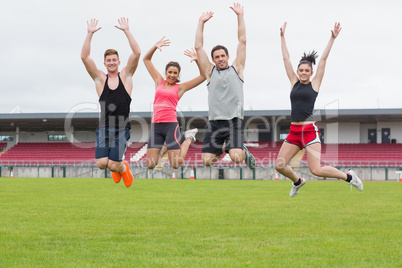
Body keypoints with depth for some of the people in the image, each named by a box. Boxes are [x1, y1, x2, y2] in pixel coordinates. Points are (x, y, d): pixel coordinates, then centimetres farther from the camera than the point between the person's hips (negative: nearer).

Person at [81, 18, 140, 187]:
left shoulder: (126, 76, 7)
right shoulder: (100, 78, 8)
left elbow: (137, 53, -5)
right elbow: (84, 57, -2)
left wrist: (127, 31, -8)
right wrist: (90, 34, -7)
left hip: (121, 129, -1)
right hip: (104, 129, 1)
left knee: (113, 165, -11)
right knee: (101, 163, -14)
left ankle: (123, 168, 27)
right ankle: (117, 167, 22)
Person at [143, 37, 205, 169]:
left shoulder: (180, 88, 8)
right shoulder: (159, 82, 16)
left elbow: (203, 76, 3)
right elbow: (146, 59, 20)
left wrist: (197, 60, -8)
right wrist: (155, 47, 6)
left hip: (171, 125, -3)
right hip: (155, 126, 3)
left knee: (176, 165, -5)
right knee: (150, 164, -2)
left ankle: (189, 138, 21)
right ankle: (164, 147, 28)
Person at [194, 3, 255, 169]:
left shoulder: (236, 69, 13)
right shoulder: (210, 72, 16)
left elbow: (242, 41, 9)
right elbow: (198, 47, 13)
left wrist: (240, 16, 7)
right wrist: (201, 22, 12)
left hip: (234, 121, -2)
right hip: (214, 122, 2)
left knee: (236, 158, -21)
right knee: (206, 161, -7)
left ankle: (243, 152, 16)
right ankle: (221, 150, 26)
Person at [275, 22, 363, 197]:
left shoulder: (314, 84, 3)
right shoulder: (294, 83, 11)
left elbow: (323, 59, 0)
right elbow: (286, 58, 14)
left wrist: (332, 38, -2)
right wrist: (282, 37, 16)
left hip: (310, 131, -5)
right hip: (294, 131, 5)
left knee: (317, 170, -14)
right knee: (280, 165, -1)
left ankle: (348, 177, 9)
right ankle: (298, 182, 30)